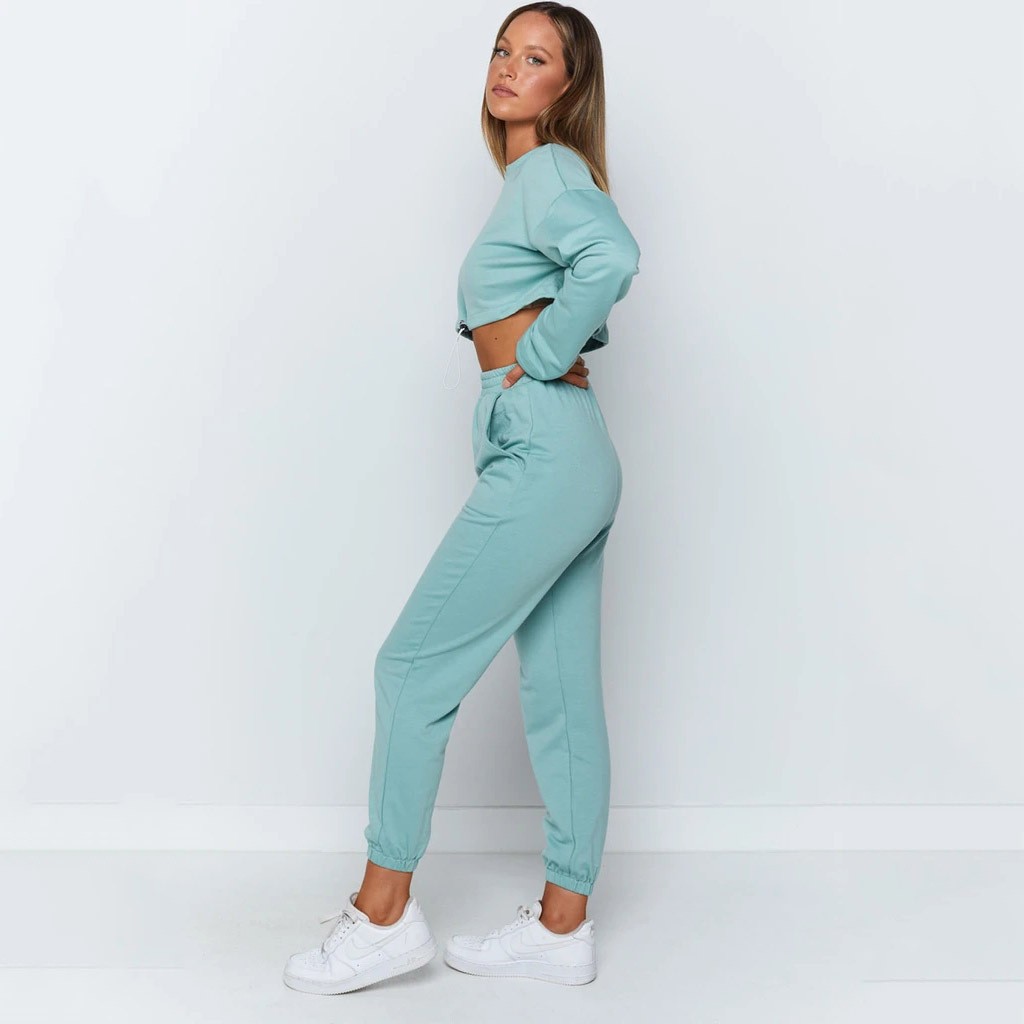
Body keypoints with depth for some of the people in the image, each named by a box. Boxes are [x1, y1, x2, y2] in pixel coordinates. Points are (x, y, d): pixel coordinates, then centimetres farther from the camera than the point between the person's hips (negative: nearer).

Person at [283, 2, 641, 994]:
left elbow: (615, 255, -28)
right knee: (561, 696, 10)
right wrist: (549, 345, 13)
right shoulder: (538, 179, 21)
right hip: (573, 460, 10)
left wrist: (537, 357, -16)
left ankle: (383, 911, 6)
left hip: (541, 452, -10)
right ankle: (562, 924, 18)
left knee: (414, 663, -4)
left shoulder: (546, 170, -7)